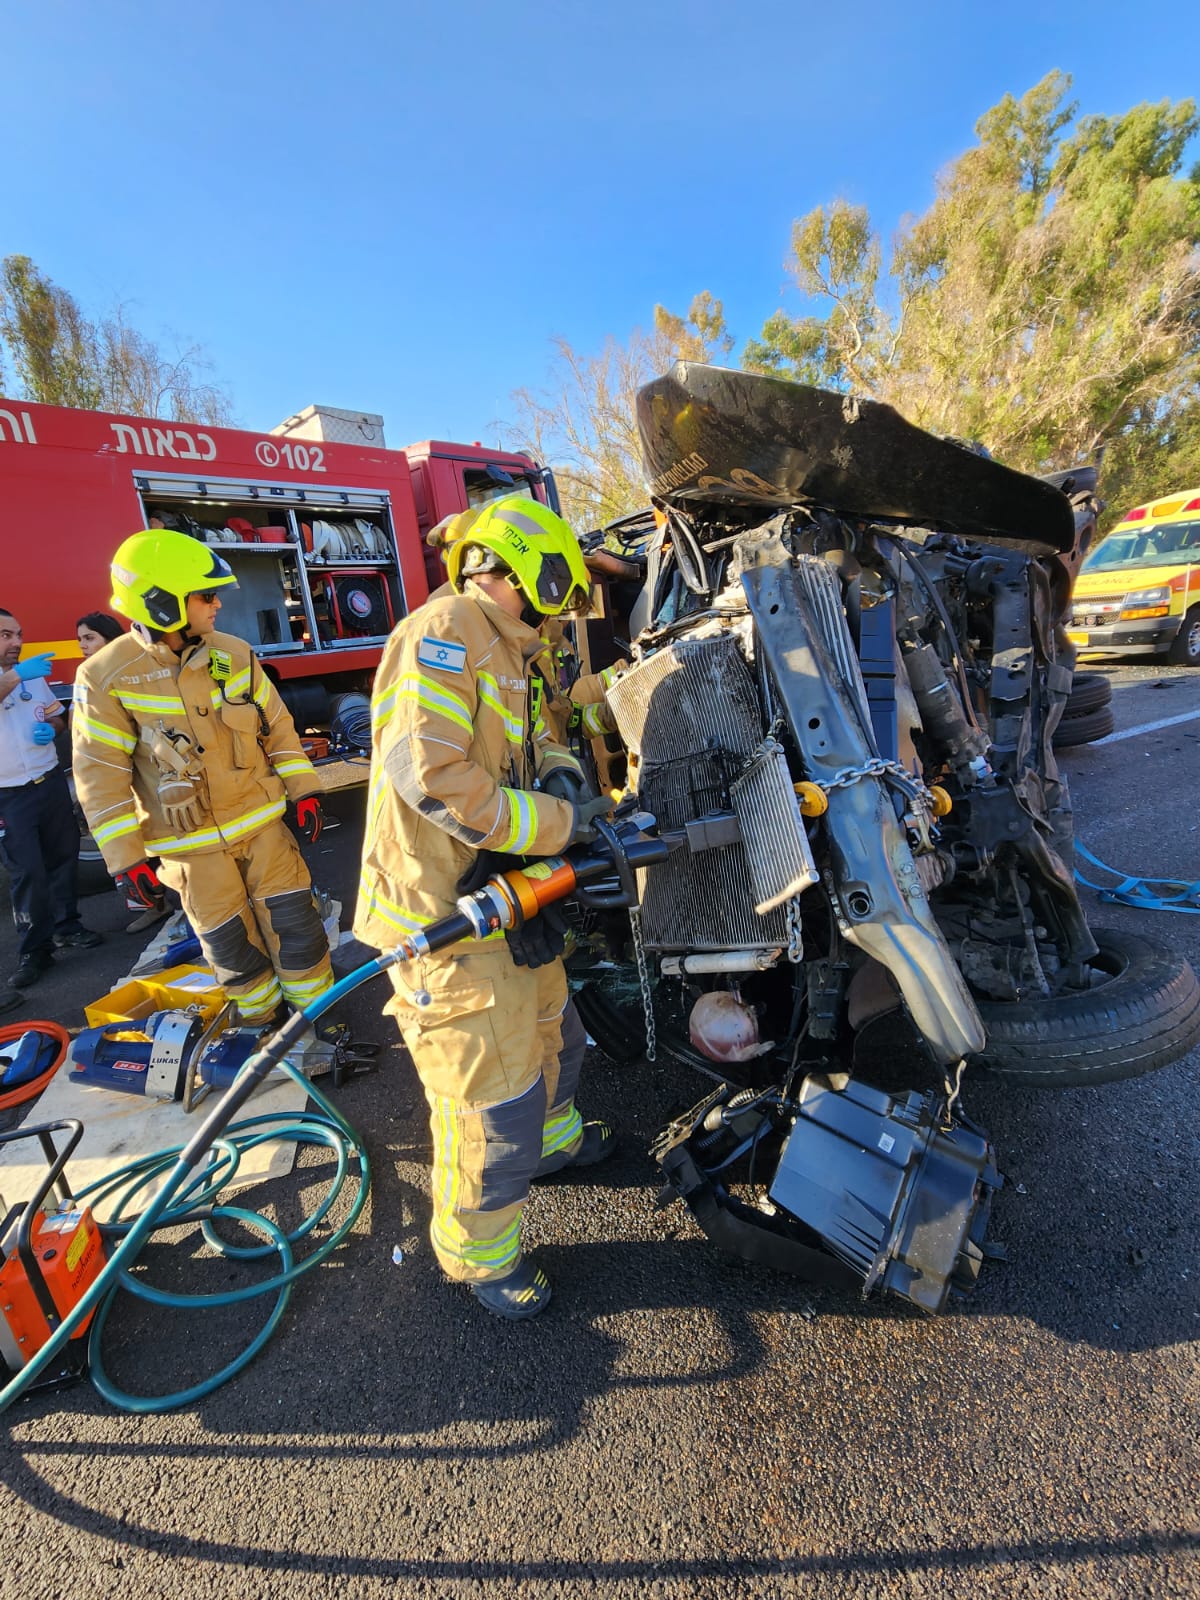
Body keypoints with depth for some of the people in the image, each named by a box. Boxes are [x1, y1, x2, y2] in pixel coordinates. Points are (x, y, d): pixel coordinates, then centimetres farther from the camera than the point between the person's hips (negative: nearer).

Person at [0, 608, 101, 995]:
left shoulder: (35, 676, 8)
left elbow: (58, 715, 18)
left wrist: (50, 728, -2)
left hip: (51, 782, 5)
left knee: (63, 856, 12)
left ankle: (66, 926, 28)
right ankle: (33, 950, 8)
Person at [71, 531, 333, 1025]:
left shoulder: (234, 654, -3)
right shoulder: (105, 678, -12)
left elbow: (276, 726, 5)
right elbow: (101, 775, -8)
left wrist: (303, 789, 3)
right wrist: (126, 858, -8)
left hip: (260, 820, 2)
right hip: (190, 843, -2)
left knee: (295, 920, 7)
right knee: (229, 943, 11)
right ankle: (262, 1020, 35)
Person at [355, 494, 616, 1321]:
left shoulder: (502, 656, 17)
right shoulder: (442, 633, -17)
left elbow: (530, 739, 25)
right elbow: (429, 773, -29)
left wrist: (559, 769, 1)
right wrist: (560, 823, -21)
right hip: (444, 919, -11)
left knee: (550, 1035, 29)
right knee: (491, 1098, 4)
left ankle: (552, 1137, 57)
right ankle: (481, 1253, 31)